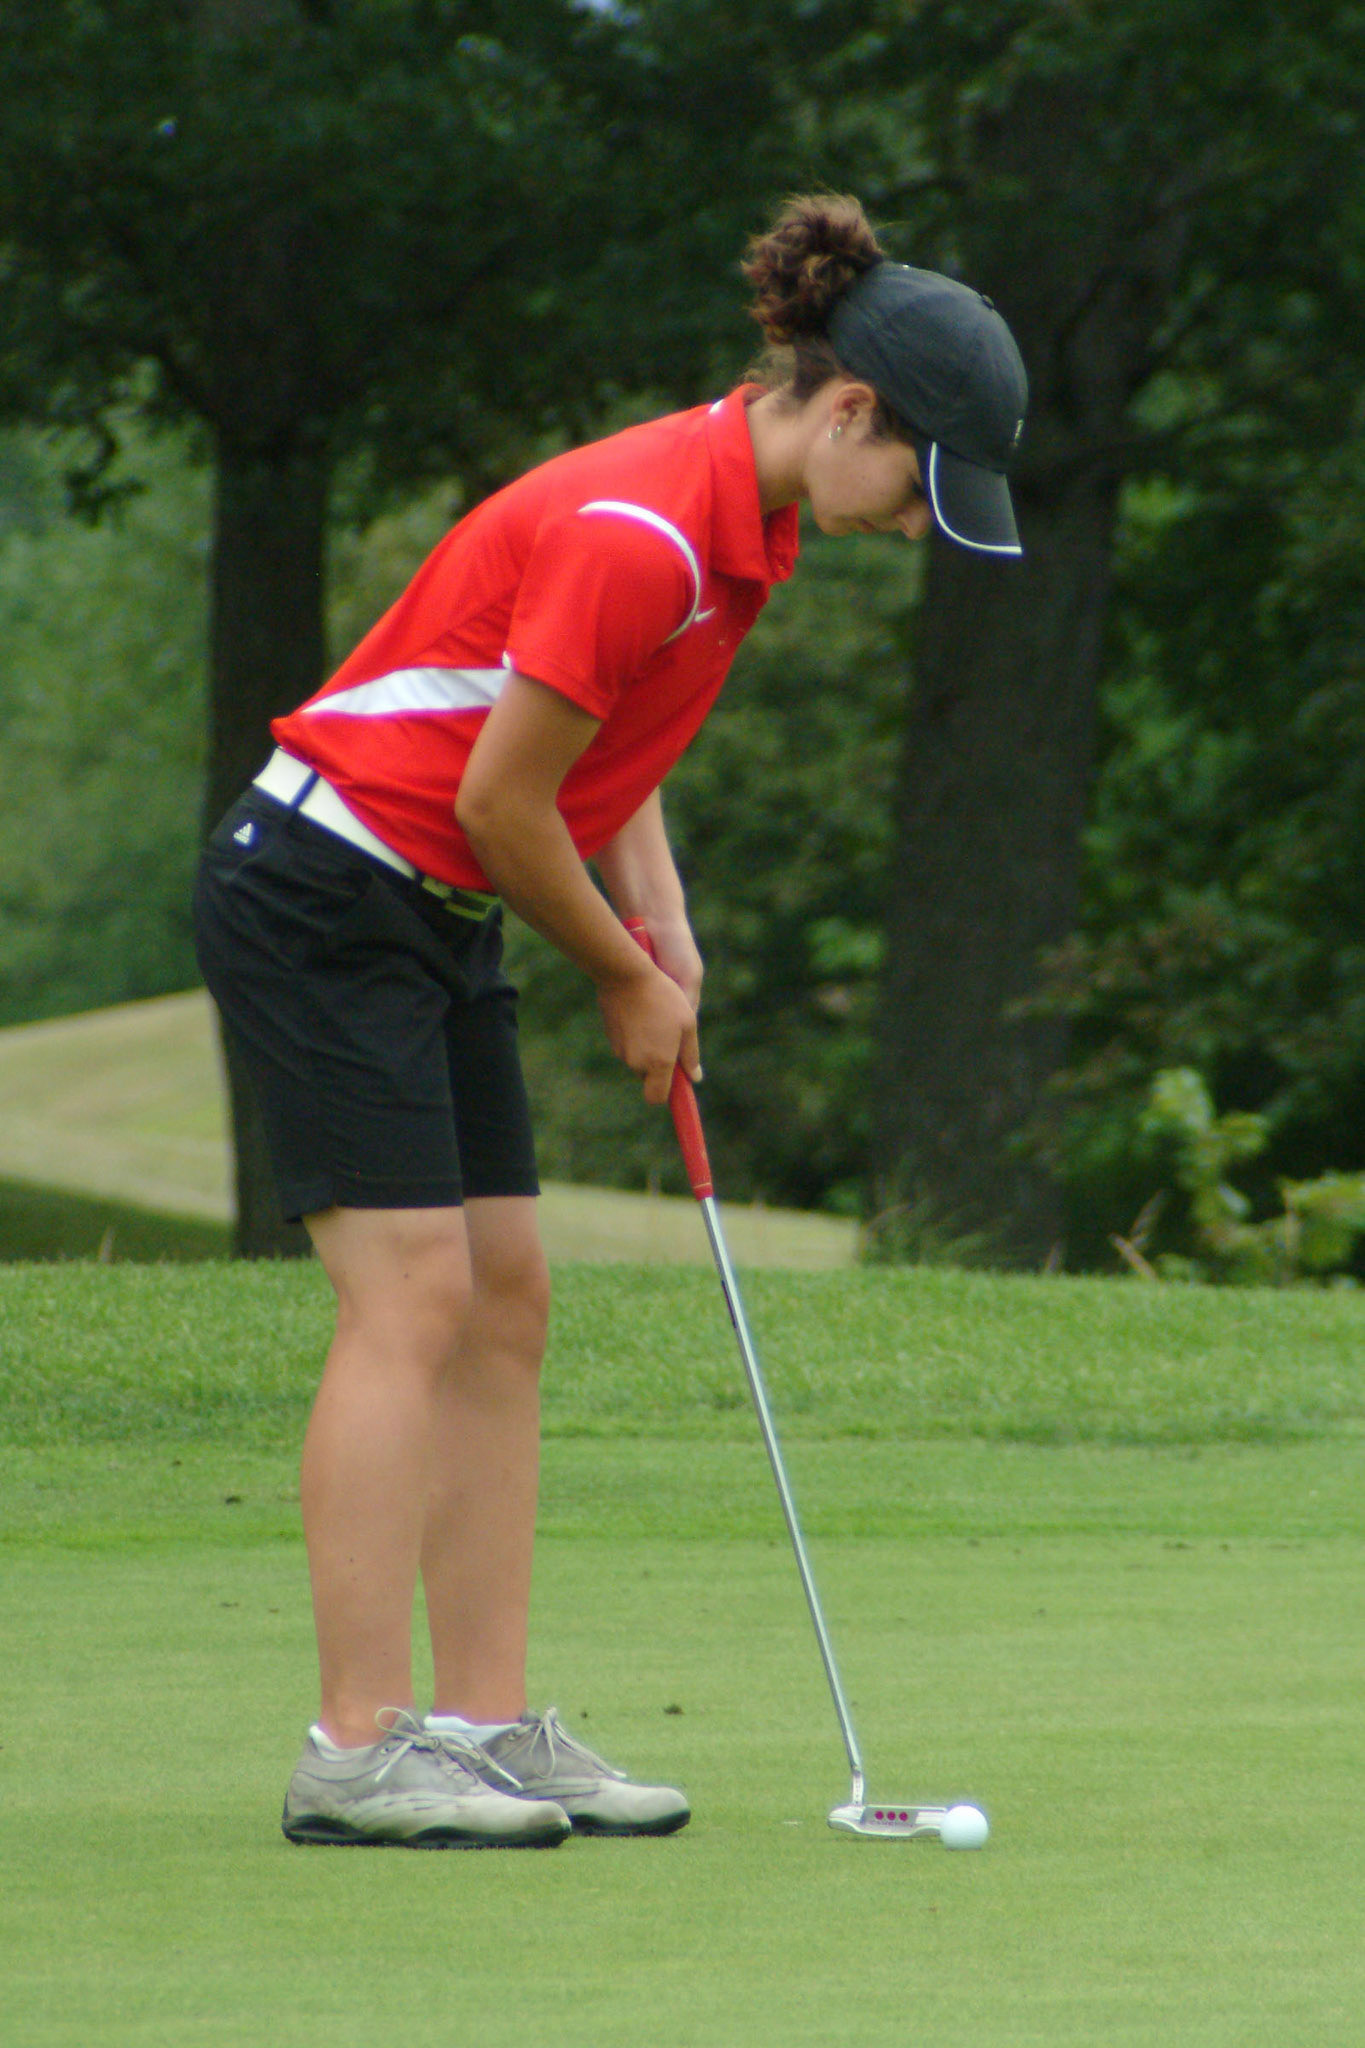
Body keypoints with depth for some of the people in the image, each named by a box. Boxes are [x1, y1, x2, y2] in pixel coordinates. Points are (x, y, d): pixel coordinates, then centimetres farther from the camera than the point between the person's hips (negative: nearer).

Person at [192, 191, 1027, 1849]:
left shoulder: (740, 518, 5)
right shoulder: (637, 533, -25)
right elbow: (502, 796, -19)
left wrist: (665, 932, 4)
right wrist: (625, 976, -5)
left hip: (435, 915, 10)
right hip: (321, 888, -10)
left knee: (504, 1303, 5)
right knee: (411, 1295, -13)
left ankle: (485, 1725, 6)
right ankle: (355, 1751, -13)